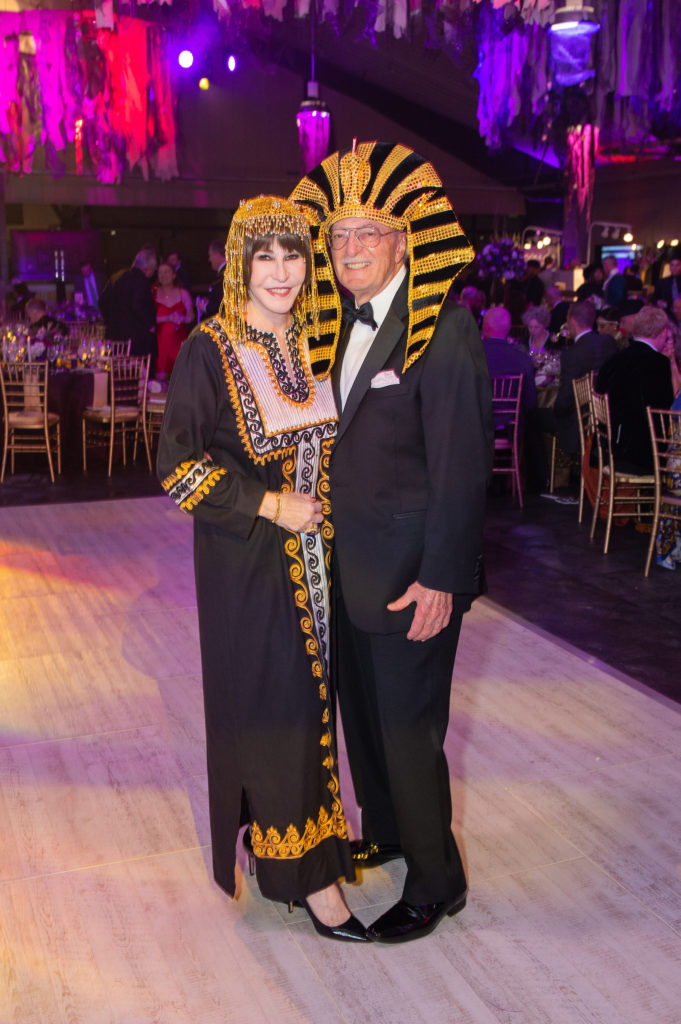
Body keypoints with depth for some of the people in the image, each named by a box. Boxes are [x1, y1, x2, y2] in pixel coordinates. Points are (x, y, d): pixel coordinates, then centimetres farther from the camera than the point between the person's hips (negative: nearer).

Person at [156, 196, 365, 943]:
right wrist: (268, 505, -17)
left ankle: (284, 825, 33)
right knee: (273, 701, 1)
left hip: (314, 551, 6)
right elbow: (176, 464, -13)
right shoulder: (208, 351, -11)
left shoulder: (312, 342, 6)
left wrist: (325, 504, 3)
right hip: (248, 559, -5)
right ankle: (311, 872, 13)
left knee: (310, 692, 13)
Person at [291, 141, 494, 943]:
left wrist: (440, 580, -20)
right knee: (361, 705, 21)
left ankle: (435, 884, 24)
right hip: (349, 555, 8)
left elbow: (463, 467, -20)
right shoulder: (346, 325, 8)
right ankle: (386, 833, 44)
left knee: (406, 726, 3)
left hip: (410, 569, -8)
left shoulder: (445, 332, -17)